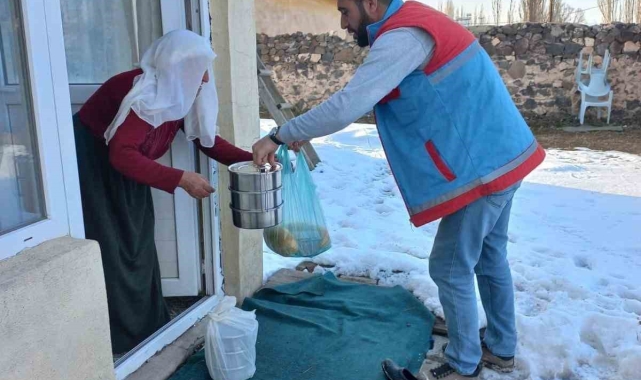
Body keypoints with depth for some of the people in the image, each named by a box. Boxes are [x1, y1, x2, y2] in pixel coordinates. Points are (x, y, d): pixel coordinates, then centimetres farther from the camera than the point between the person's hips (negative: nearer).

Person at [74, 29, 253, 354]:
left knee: (138, 248, 11)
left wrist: (250, 159, -7)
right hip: (91, 166, -8)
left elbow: (205, 138, 4)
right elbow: (122, 155, -37)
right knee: (111, 253, -4)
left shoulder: (178, 94, -4)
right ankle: (118, 337, 9)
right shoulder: (144, 94, -30)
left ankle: (148, 324, 24)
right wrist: (181, 179, -38)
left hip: (125, 172, 8)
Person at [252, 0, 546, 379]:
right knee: (489, 256, 21)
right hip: (503, 156, 10)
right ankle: (501, 347, 37)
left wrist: (279, 136, -17)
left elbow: (347, 106, -27)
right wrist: (301, 133, 8)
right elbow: (363, 99, 15)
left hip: (483, 166, -10)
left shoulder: (403, 37, -20)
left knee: (451, 270, 2)